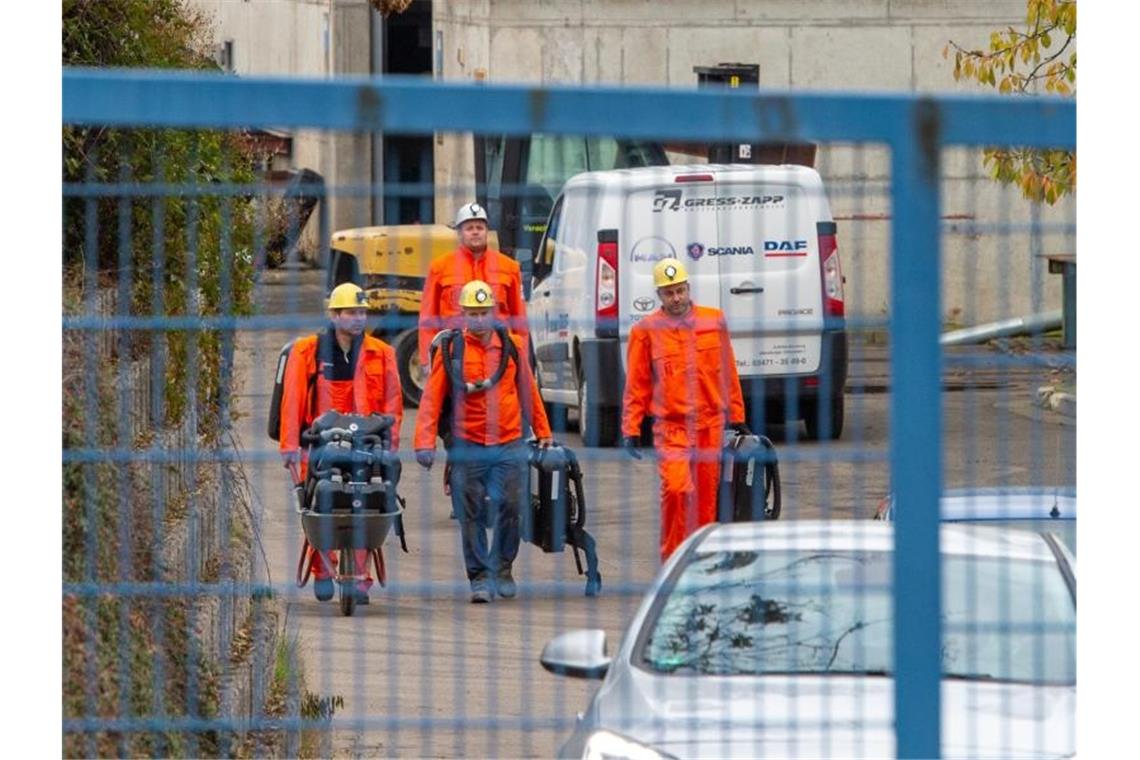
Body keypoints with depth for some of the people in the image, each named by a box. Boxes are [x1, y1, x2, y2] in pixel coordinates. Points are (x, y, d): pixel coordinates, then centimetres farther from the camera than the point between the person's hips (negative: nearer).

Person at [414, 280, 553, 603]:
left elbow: (528, 391, 17)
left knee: (510, 509, -1)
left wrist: (542, 432, 20)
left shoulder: (510, 346, 7)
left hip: (509, 445, 1)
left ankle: (502, 569, 17)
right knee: (471, 516, -1)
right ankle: (479, 577, 6)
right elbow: (432, 399, -2)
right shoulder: (450, 349, 0)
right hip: (466, 447, -1)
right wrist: (425, 442, -10)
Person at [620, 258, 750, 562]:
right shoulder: (646, 331, 0)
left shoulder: (714, 322, 7)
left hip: (710, 424, 3)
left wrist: (735, 418, 18)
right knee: (677, 488, -20)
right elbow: (636, 385, 4)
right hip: (671, 426, -3)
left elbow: (728, 373, 15)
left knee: (706, 497, 6)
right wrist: (631, 430, 0)